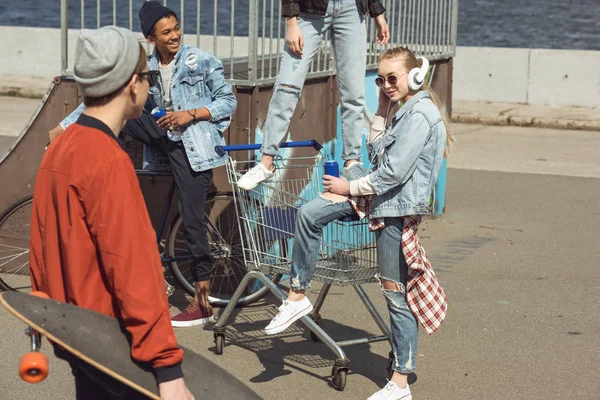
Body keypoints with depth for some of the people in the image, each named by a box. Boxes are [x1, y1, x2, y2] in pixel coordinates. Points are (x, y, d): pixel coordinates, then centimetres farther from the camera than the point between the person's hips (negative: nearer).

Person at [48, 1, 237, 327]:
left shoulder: (202, 61, -5)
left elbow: (228, 101, -4)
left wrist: (191, 114, -18)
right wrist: (64, 127, -1)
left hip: (194, 144, -4)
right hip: (165, 137, 4)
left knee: (192, 219, -6)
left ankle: (203, 302, -1)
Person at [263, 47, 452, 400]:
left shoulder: (420, 115, -16)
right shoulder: (406, 111, 16)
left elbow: (394, 172, -21)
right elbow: (376, 155, 20)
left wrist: (350, 188, -10)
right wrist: (382, 111, 12)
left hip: (397, 209, -10)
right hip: (378, 196, 10)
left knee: (397, 294, -4)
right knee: (309, 214, -3)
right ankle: (298, 297, 4)